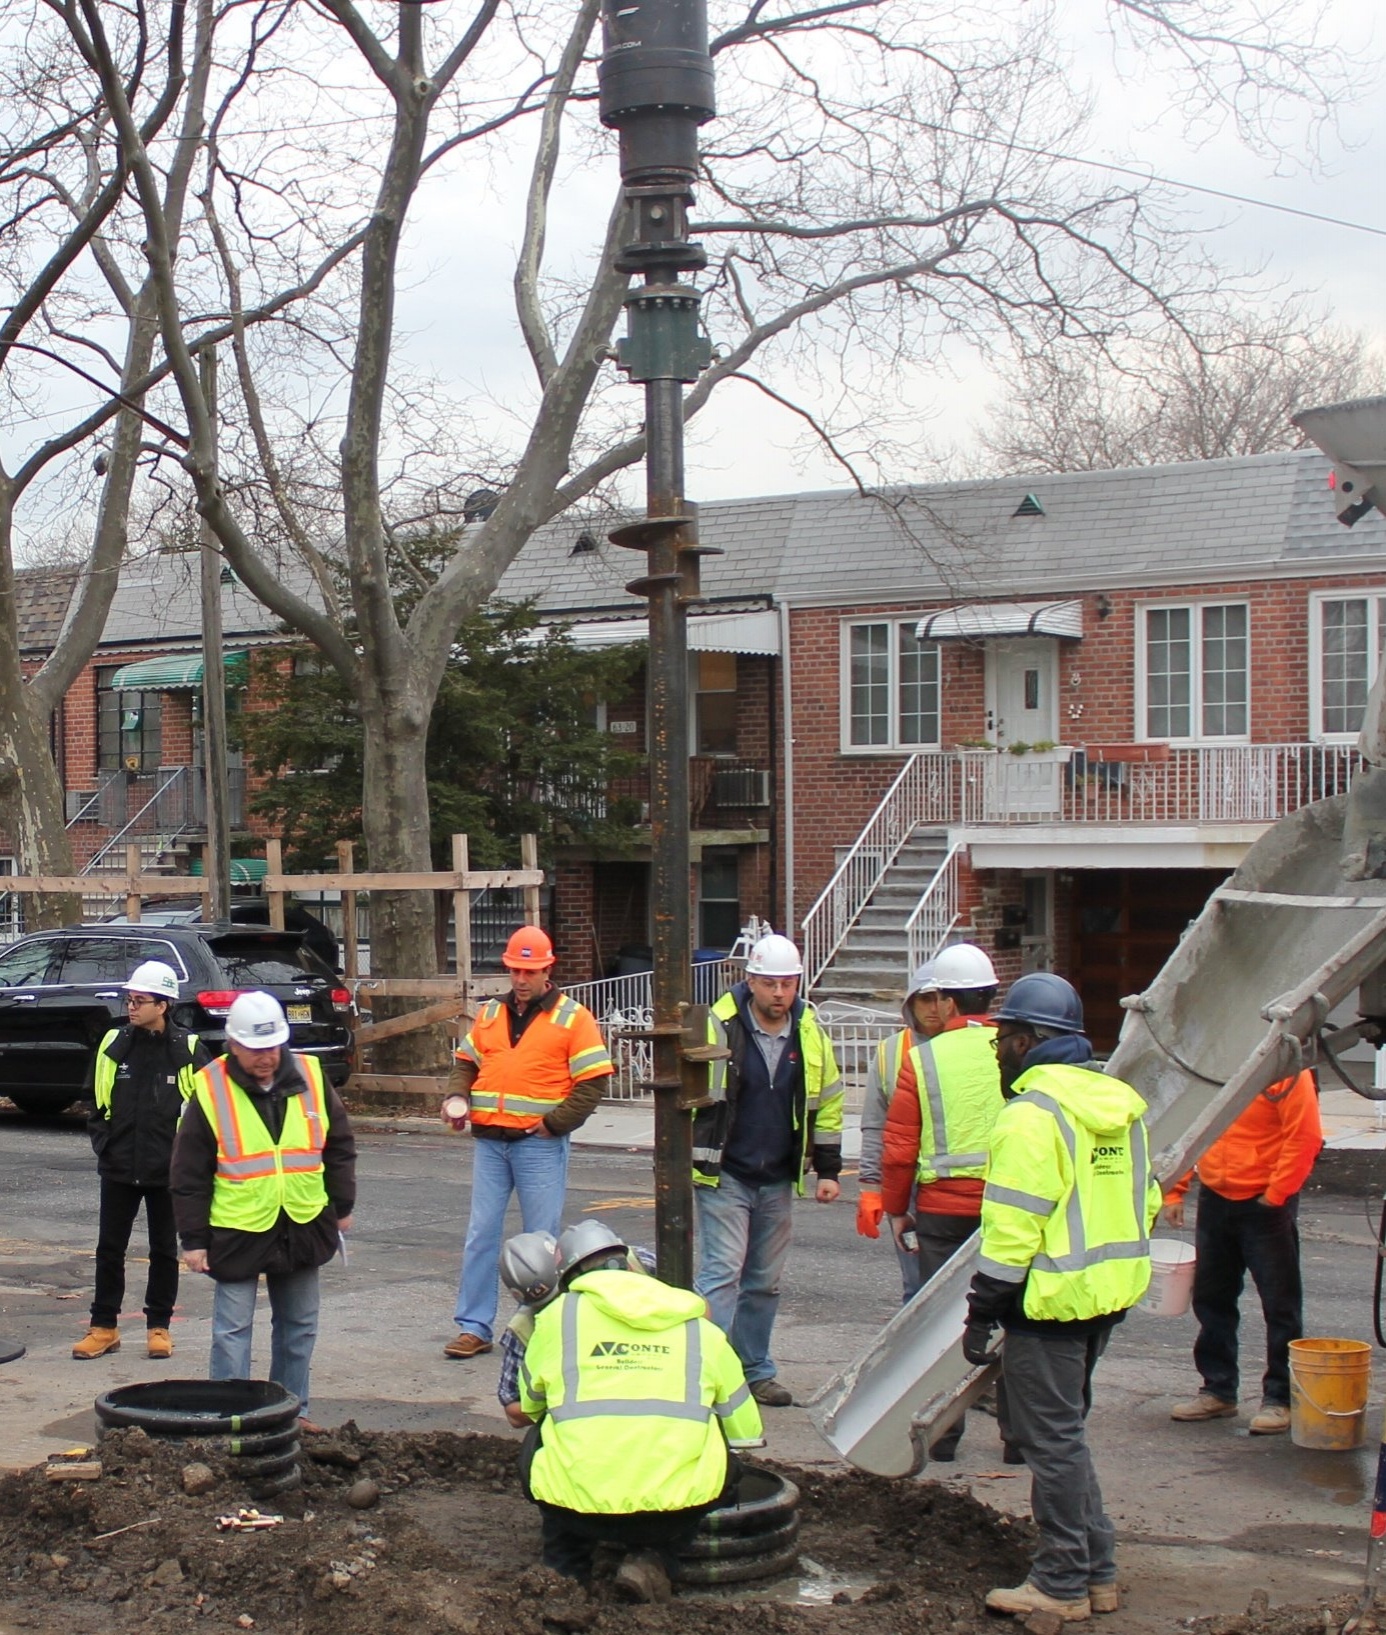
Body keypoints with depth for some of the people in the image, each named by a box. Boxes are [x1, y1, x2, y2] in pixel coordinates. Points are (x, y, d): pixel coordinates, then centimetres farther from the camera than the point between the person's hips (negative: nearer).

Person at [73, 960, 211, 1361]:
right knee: (110, 1248, 6)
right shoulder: (113, 1046, 2)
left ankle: (159, 1326, 20)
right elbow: (96, 1102, 11)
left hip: (169, 1172, -2)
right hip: (118, 1169, 2)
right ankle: (104, 1327, 16)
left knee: (164, 1250, 9)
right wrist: (102, 1143, 2)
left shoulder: (189, 1050, -6)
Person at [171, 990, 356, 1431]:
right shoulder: (210, 1090, -10)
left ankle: (293, 1407, 25)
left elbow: (339, 1146, 11)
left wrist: (342, 1206, 10)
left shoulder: (311, 1078, -1)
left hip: (303, 1228, 4)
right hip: (236, 1231, -4)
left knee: (298, 1327, 13)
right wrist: (193, 1238, -5)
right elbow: (189, 1174, -5)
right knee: (232, 1330, -1)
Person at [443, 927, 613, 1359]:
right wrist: (456, 1098, 1)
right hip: (489, 1142, 4)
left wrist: (553, 1123, -12)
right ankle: (474, 1328, 10)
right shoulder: (490, 1014, 13)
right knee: (480, 1235, 4)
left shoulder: (573, 1018, -1)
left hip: (540, 1145, -4)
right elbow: (466, 1063, 21)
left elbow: (593, 1081, -5)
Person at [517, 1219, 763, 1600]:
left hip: (577, 1509, 1)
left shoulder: (557, 1316, 10)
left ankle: (566, 1569, 19)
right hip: (675, 1513, -1)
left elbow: (530, 1405, 26)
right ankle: (655, 1562, 12)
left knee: (538, 1438, 31)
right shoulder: (700, 1328, 13)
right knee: (724, 1453, 29)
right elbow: (747, 1432, 17)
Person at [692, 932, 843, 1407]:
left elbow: (827, 1104, 13)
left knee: (765, 1280, 12)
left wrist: (828, 1170, 9)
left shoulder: (810, 1034, 4)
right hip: (723, 1176, -5)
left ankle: (754, 1370, 22)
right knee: (722, 1273, -11)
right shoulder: (718, 1027, -11)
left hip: (778, 1180, 5)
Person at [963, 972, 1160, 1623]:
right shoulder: (1121, 1103, 10)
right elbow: (1147, 1202, 16)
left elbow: (1013, 1229, -19)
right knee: (1064, 1432, 19)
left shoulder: (1031, 1115, -17)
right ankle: (1097, 1573, 24)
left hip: (1051, 1300, -9)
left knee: (1053, 1440, 1)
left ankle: (1062, 1584, 8)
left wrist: (982, 1312, -13)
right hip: (1109, 1295, 9)